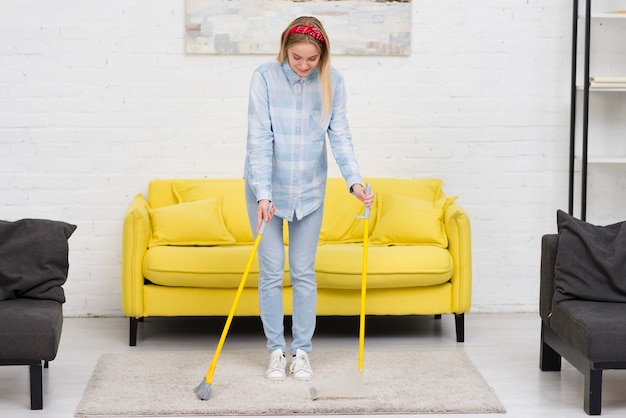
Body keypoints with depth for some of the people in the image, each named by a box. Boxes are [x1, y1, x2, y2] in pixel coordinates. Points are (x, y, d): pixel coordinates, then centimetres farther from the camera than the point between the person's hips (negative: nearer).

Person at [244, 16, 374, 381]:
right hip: (267, 189, -2)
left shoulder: (333, 82, -8)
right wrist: (263, 194, -26)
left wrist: (354, 180, -22)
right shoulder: (265, 78, -16)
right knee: (271, 272, 3)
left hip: (310, 190, 2)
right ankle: (277, 351, 15)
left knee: (304, 271, 8)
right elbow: (260, 139, -19)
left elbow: (340, 136, -7)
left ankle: (302, 351, 18)